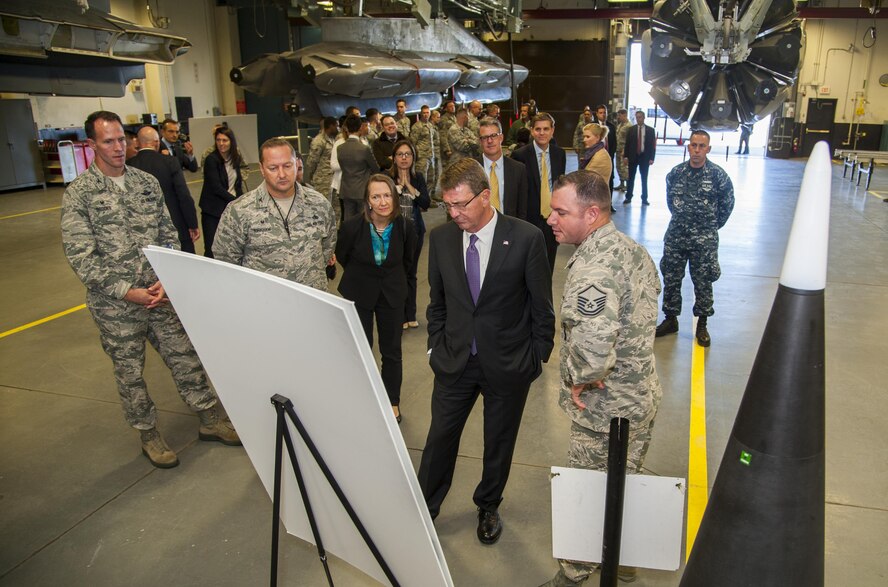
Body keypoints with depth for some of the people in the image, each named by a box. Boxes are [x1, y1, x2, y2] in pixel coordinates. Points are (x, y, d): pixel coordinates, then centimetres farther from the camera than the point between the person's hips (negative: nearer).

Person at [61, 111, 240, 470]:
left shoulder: (147, 182, 4)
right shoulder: (78, 194, -8)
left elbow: (168, 235, 6)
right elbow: (81, 258, -12)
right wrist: (128, 292, -18)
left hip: (161, 293, 3)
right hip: (115, 305, -3)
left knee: (185, 357, 10)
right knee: (130, 372, 12)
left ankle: (210, 419, 26)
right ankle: (148, 435, 30)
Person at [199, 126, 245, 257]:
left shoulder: (235, 159, 9)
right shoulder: (211, 159, -9)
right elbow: (216, 188, -14)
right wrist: (236, 201, -12)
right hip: (213, 211, -5)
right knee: (211, 248, -6)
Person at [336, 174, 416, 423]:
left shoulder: (405, 227, -17)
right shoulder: (352, 226, -22)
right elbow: (342, 257, 0)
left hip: (392, 295, 1)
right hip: (359, 294, -1)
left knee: (392, 351, 10)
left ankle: (393, 402, 30)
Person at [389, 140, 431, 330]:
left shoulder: (418, 178, 2)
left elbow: (426, 204, -7)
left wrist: (409, 186, -14)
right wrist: (399, 185, -16)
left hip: (414, 230, 3)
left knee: (410, 273, 12)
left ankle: (410, 315, 25)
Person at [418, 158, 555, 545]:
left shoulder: (526, 238, -16)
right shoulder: (440, 238, -5)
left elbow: (542, 306, -7)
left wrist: (538, 356, -3)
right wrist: (437, 345, 6)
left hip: (508, 362, -2)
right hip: (455, 360, 2)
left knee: (499, 442, 16)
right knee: (440, 437, 11)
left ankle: (488, 507, 41)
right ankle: (425, 508, 34)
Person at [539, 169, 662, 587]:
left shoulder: (591, 269, -30)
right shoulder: (632, 248, 1)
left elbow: (590, 346, -44)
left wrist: (577, 380, -24)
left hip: (605, 410, -9)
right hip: (643, 394, 9)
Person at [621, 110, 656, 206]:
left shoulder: (650, 130, 2)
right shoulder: (631, 129, 4)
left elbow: (653, 145, 0)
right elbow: (627, 143, 4)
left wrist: (651, 158, -6)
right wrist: (625, 156, -5)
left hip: (645, 157, 0)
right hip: (633, 157, 1)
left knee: (644, 179, 6)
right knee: (631, 178, 3)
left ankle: (644, 199, 12)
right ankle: (628, 197, 11)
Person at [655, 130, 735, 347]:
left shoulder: (718, 175, -7)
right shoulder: (676, 173, 0)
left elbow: (727, 204, 5)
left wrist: (712, 225, 8)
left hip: (704, 240, -3)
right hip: (675, 235, 3)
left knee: (703, 282, 5)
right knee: (670, 278, 9)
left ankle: (702, 325, 20)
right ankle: (671, 319, 25)